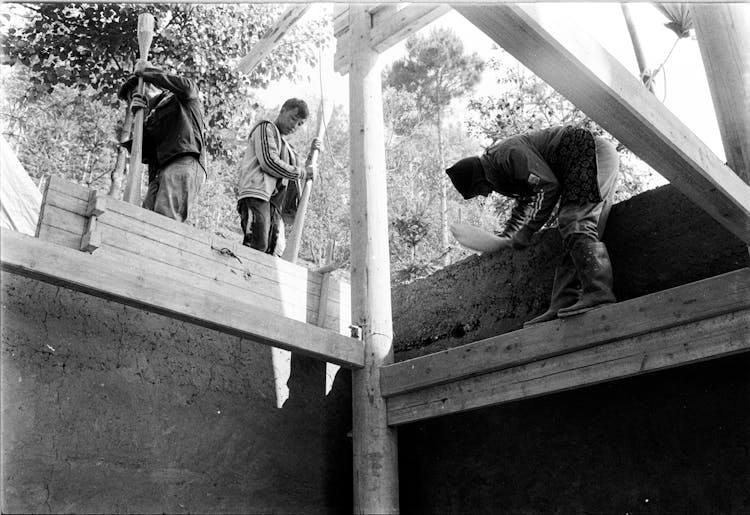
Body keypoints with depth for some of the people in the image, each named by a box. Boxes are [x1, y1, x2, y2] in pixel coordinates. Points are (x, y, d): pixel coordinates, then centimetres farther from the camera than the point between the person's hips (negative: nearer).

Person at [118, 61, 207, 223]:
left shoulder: (179, 99, 23)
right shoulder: (150, 118, 35)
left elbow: (187, 86, -4)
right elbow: (143, 155, 21)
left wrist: (146, 71, 8)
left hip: (184, 162, -6)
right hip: (159, 173, 6)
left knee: (165, 219, -28)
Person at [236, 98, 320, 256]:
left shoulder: (286, 146, 35)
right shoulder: (266, 128, 11)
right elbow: (269, 162, -7)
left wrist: (312, 154, 29)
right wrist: (302, 173, 0)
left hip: (275, 205, 8)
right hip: (256, 195, -8)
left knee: (274, 252, -8)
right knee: (257, 246, -26)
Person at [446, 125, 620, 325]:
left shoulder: (509, 152, -18)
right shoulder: (499, 169, 14)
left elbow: (548, 185, -23)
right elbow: (524, 203, 30)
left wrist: (526, 232, -18)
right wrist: (505, 238, 24)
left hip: (593, 153, -10)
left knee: (575, 223, -23)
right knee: (570, 226, -2)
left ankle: (598, 295, -34)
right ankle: (563, 306, -10)